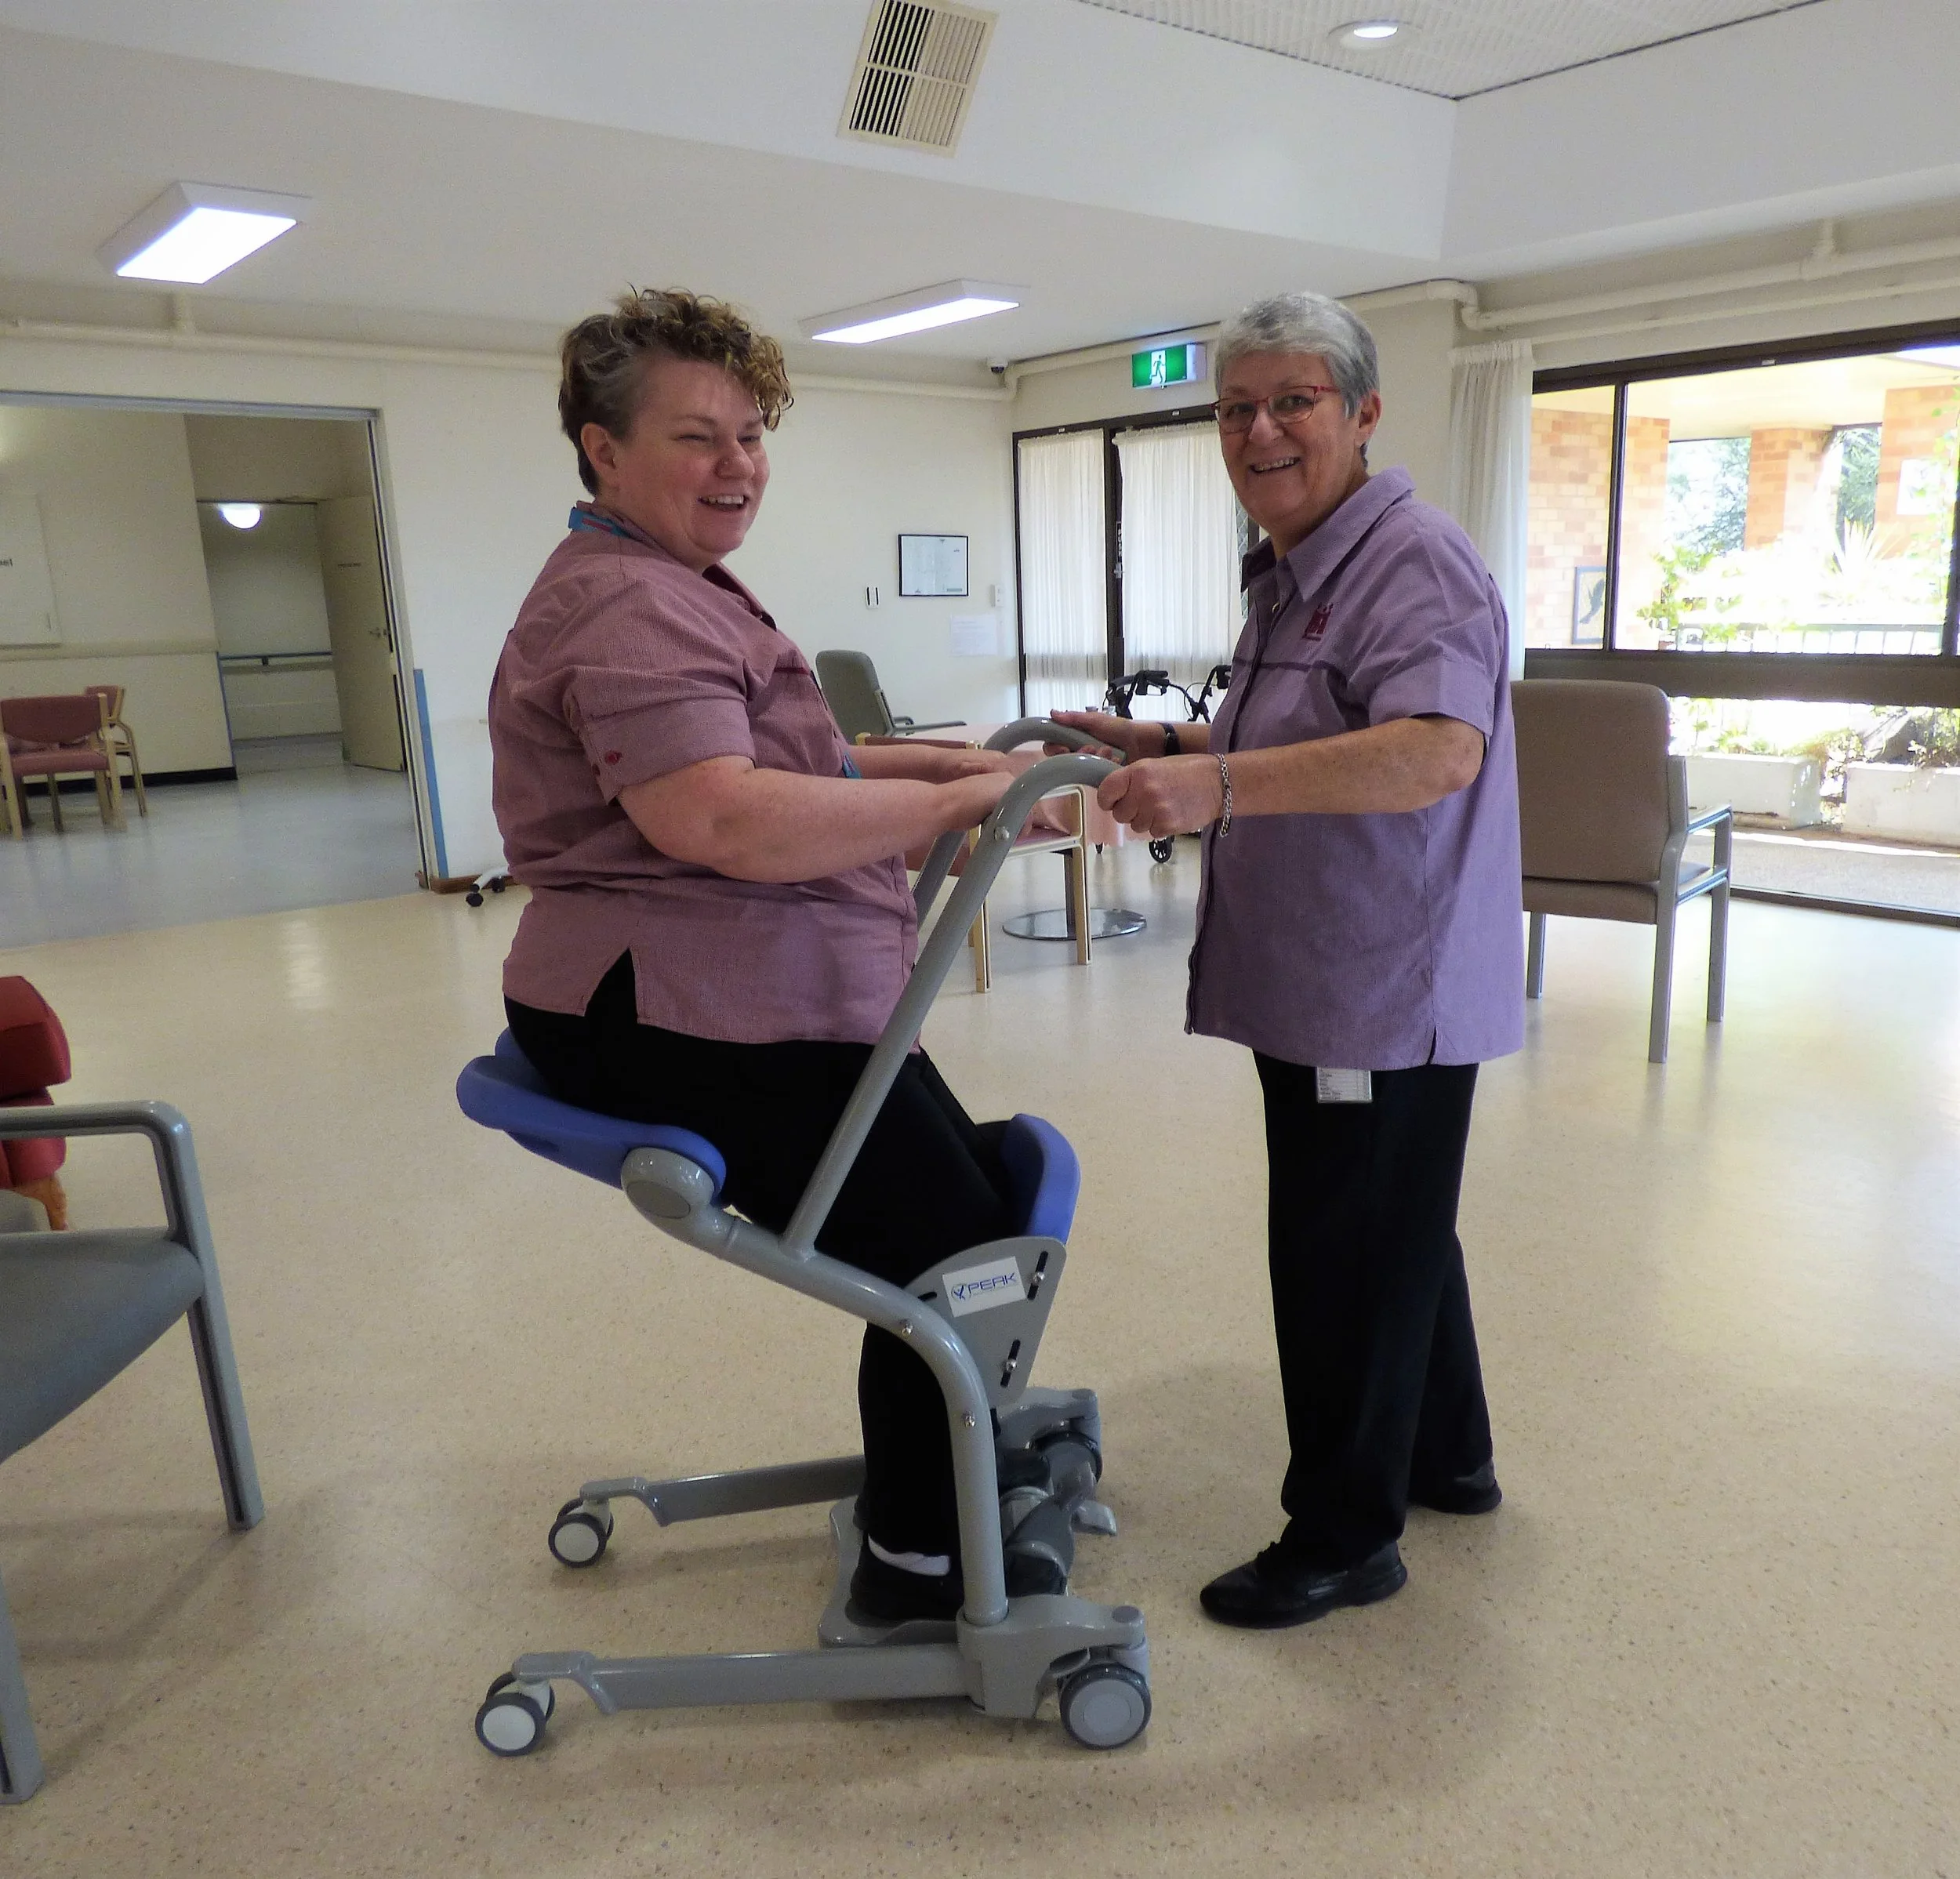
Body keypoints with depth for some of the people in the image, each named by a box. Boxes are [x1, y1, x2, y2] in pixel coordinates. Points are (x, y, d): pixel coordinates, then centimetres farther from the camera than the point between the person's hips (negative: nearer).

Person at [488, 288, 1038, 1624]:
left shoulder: (675, 589, 21)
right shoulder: (631, 607, -16)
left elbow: (780, 765, 26)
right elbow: (728, 821, -30)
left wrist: (940, 760, 12)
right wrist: (960, 802, -24)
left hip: (772, 1002, 11)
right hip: (689, 1025, -11)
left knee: (986, 1200, 16)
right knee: (947, 1255, -7)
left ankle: (953, 1460, 34)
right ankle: (919, 1563, 12)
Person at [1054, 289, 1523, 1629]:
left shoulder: (1415, 562, -16)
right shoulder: (1291, 572, 15)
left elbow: (1438, 750, -33)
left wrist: (1220, 783, -42)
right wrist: (1162, 746, 13)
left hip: (1386, 994, -10)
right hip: (1324, 985, 10)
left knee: (1346, 1263, 1)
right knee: (1399, 1235, 23)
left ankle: (1344, 1538, 20)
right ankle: (1447, 1456, 43)